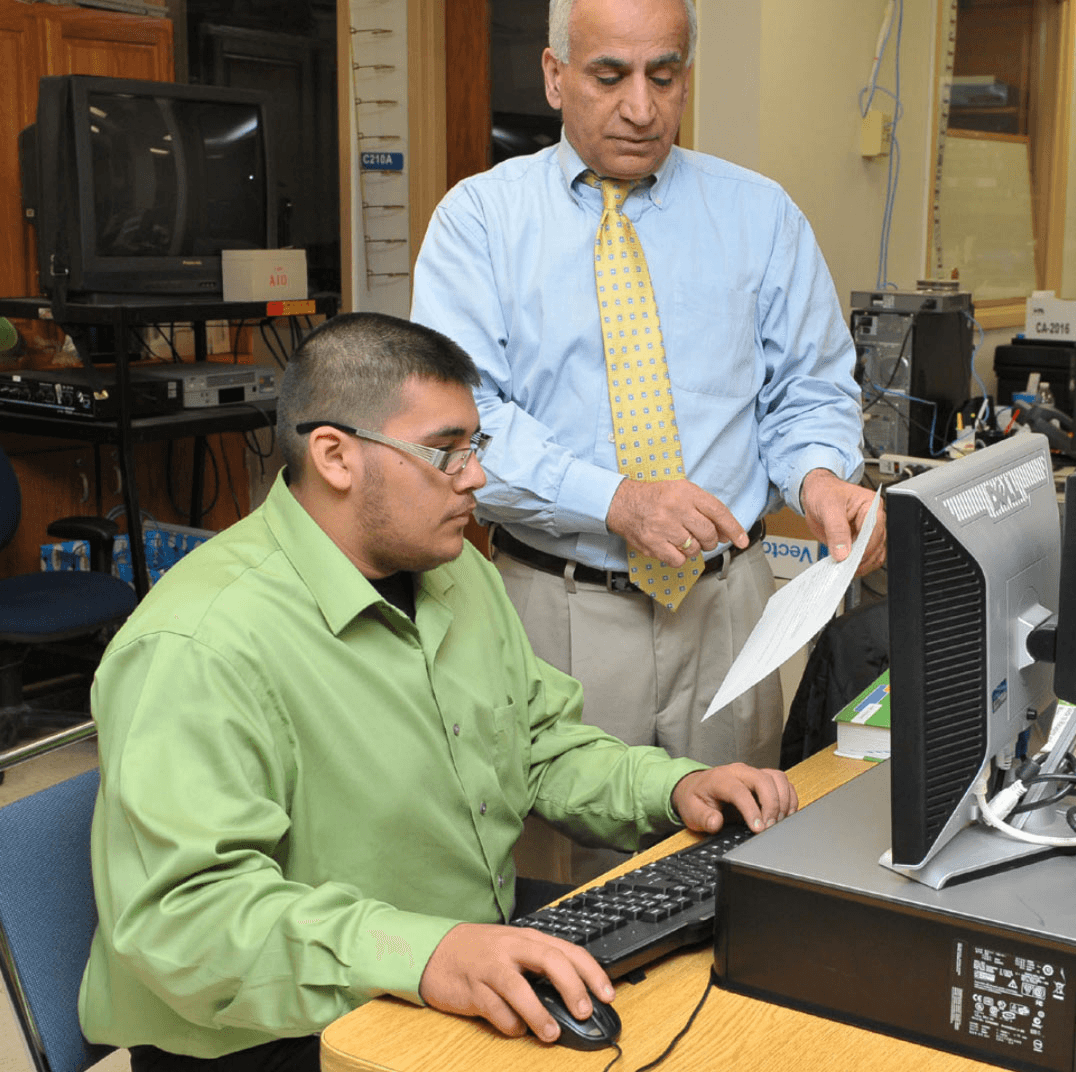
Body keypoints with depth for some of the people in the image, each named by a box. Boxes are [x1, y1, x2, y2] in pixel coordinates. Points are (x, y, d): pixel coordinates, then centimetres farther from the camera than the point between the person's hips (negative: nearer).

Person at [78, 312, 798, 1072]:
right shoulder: (200, 648, -22)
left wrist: (673, 787, 0)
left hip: (490, 948, 9)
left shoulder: (462, 574, 9)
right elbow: (180, 909, -29)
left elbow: (544, 744, 18)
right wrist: (421, 954, -40)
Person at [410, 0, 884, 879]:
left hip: (725, 603, 2)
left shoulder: (759, 215, 8)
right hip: (558, 605, -2)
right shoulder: (481, 216, 0)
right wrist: (614, 500, -24)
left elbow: (811, 393, 10)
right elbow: (459, 413, -11)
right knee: (566, 880, 5)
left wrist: (818, 476, -13)